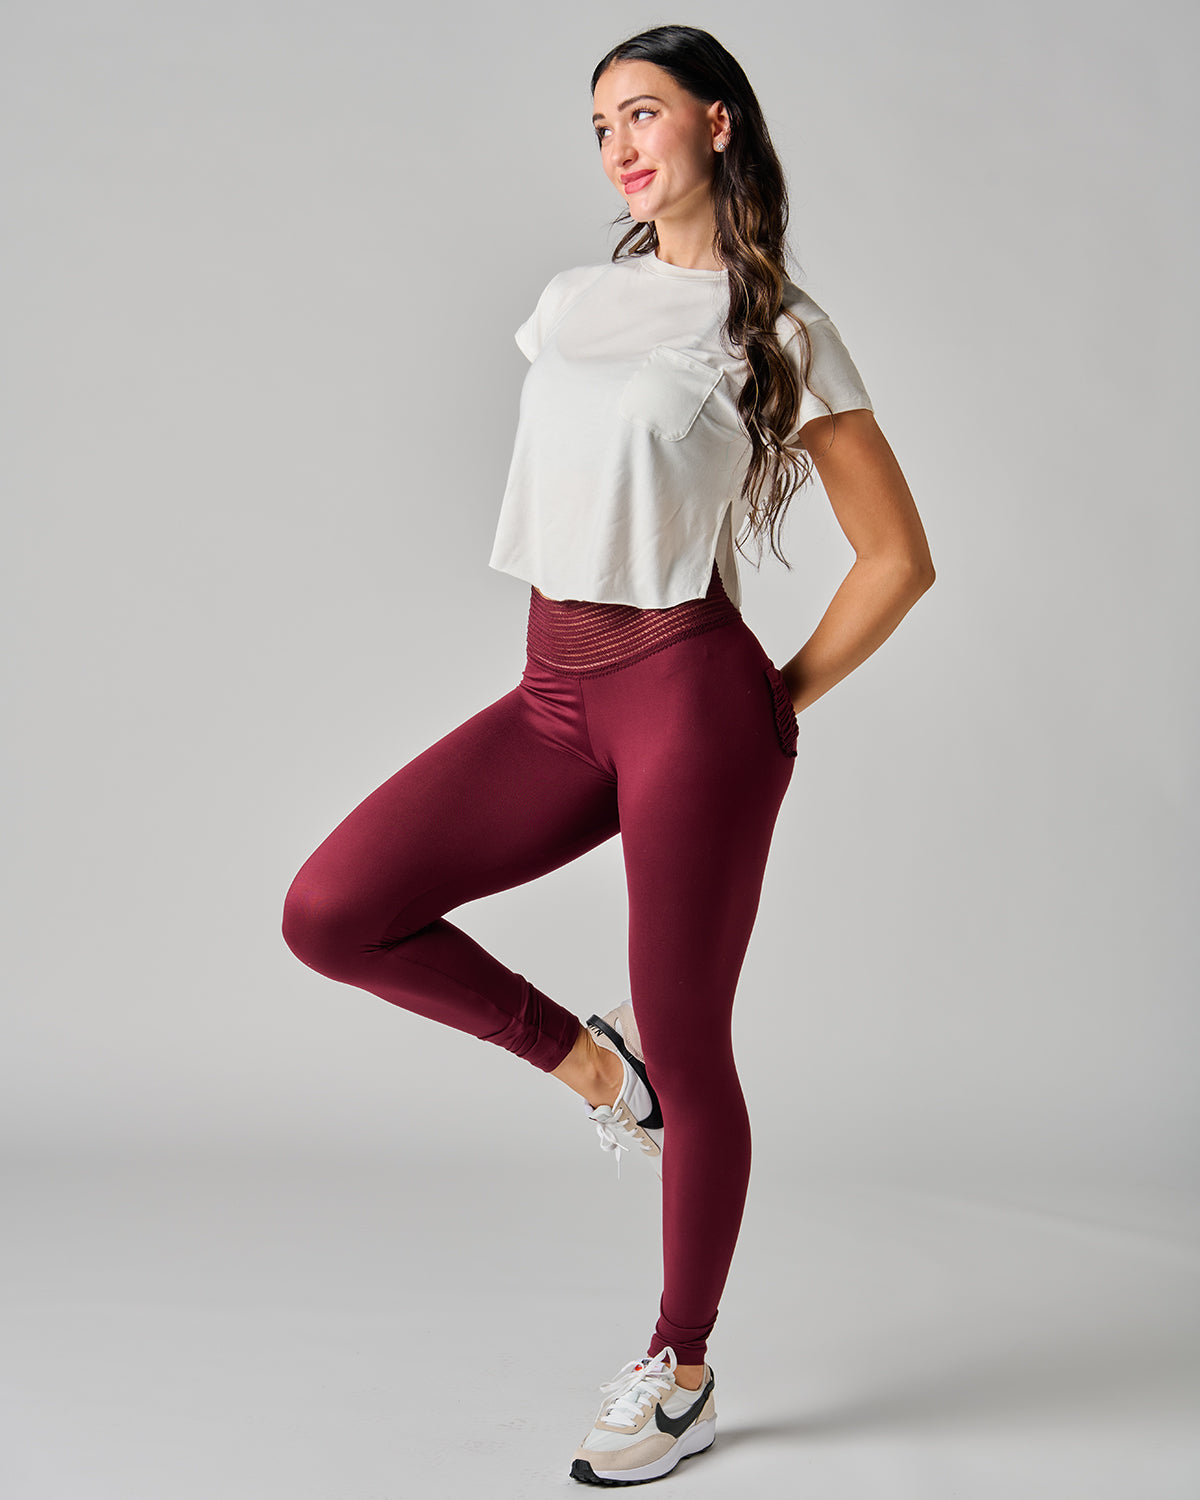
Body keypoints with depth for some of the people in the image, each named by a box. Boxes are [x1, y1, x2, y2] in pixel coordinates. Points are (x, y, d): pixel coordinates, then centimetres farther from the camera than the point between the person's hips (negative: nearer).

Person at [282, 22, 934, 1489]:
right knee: (332, 911, -11)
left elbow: (899, 554, -1)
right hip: (553, 693, 6)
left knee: (685, 1050, 1)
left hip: (688, 689, -6)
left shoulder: (780, 332, -2)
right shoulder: (573, 303, 15)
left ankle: (679, 1370, 21)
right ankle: (588, 1061, 11)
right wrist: (574, 655, 16)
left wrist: (783, 697, -2)